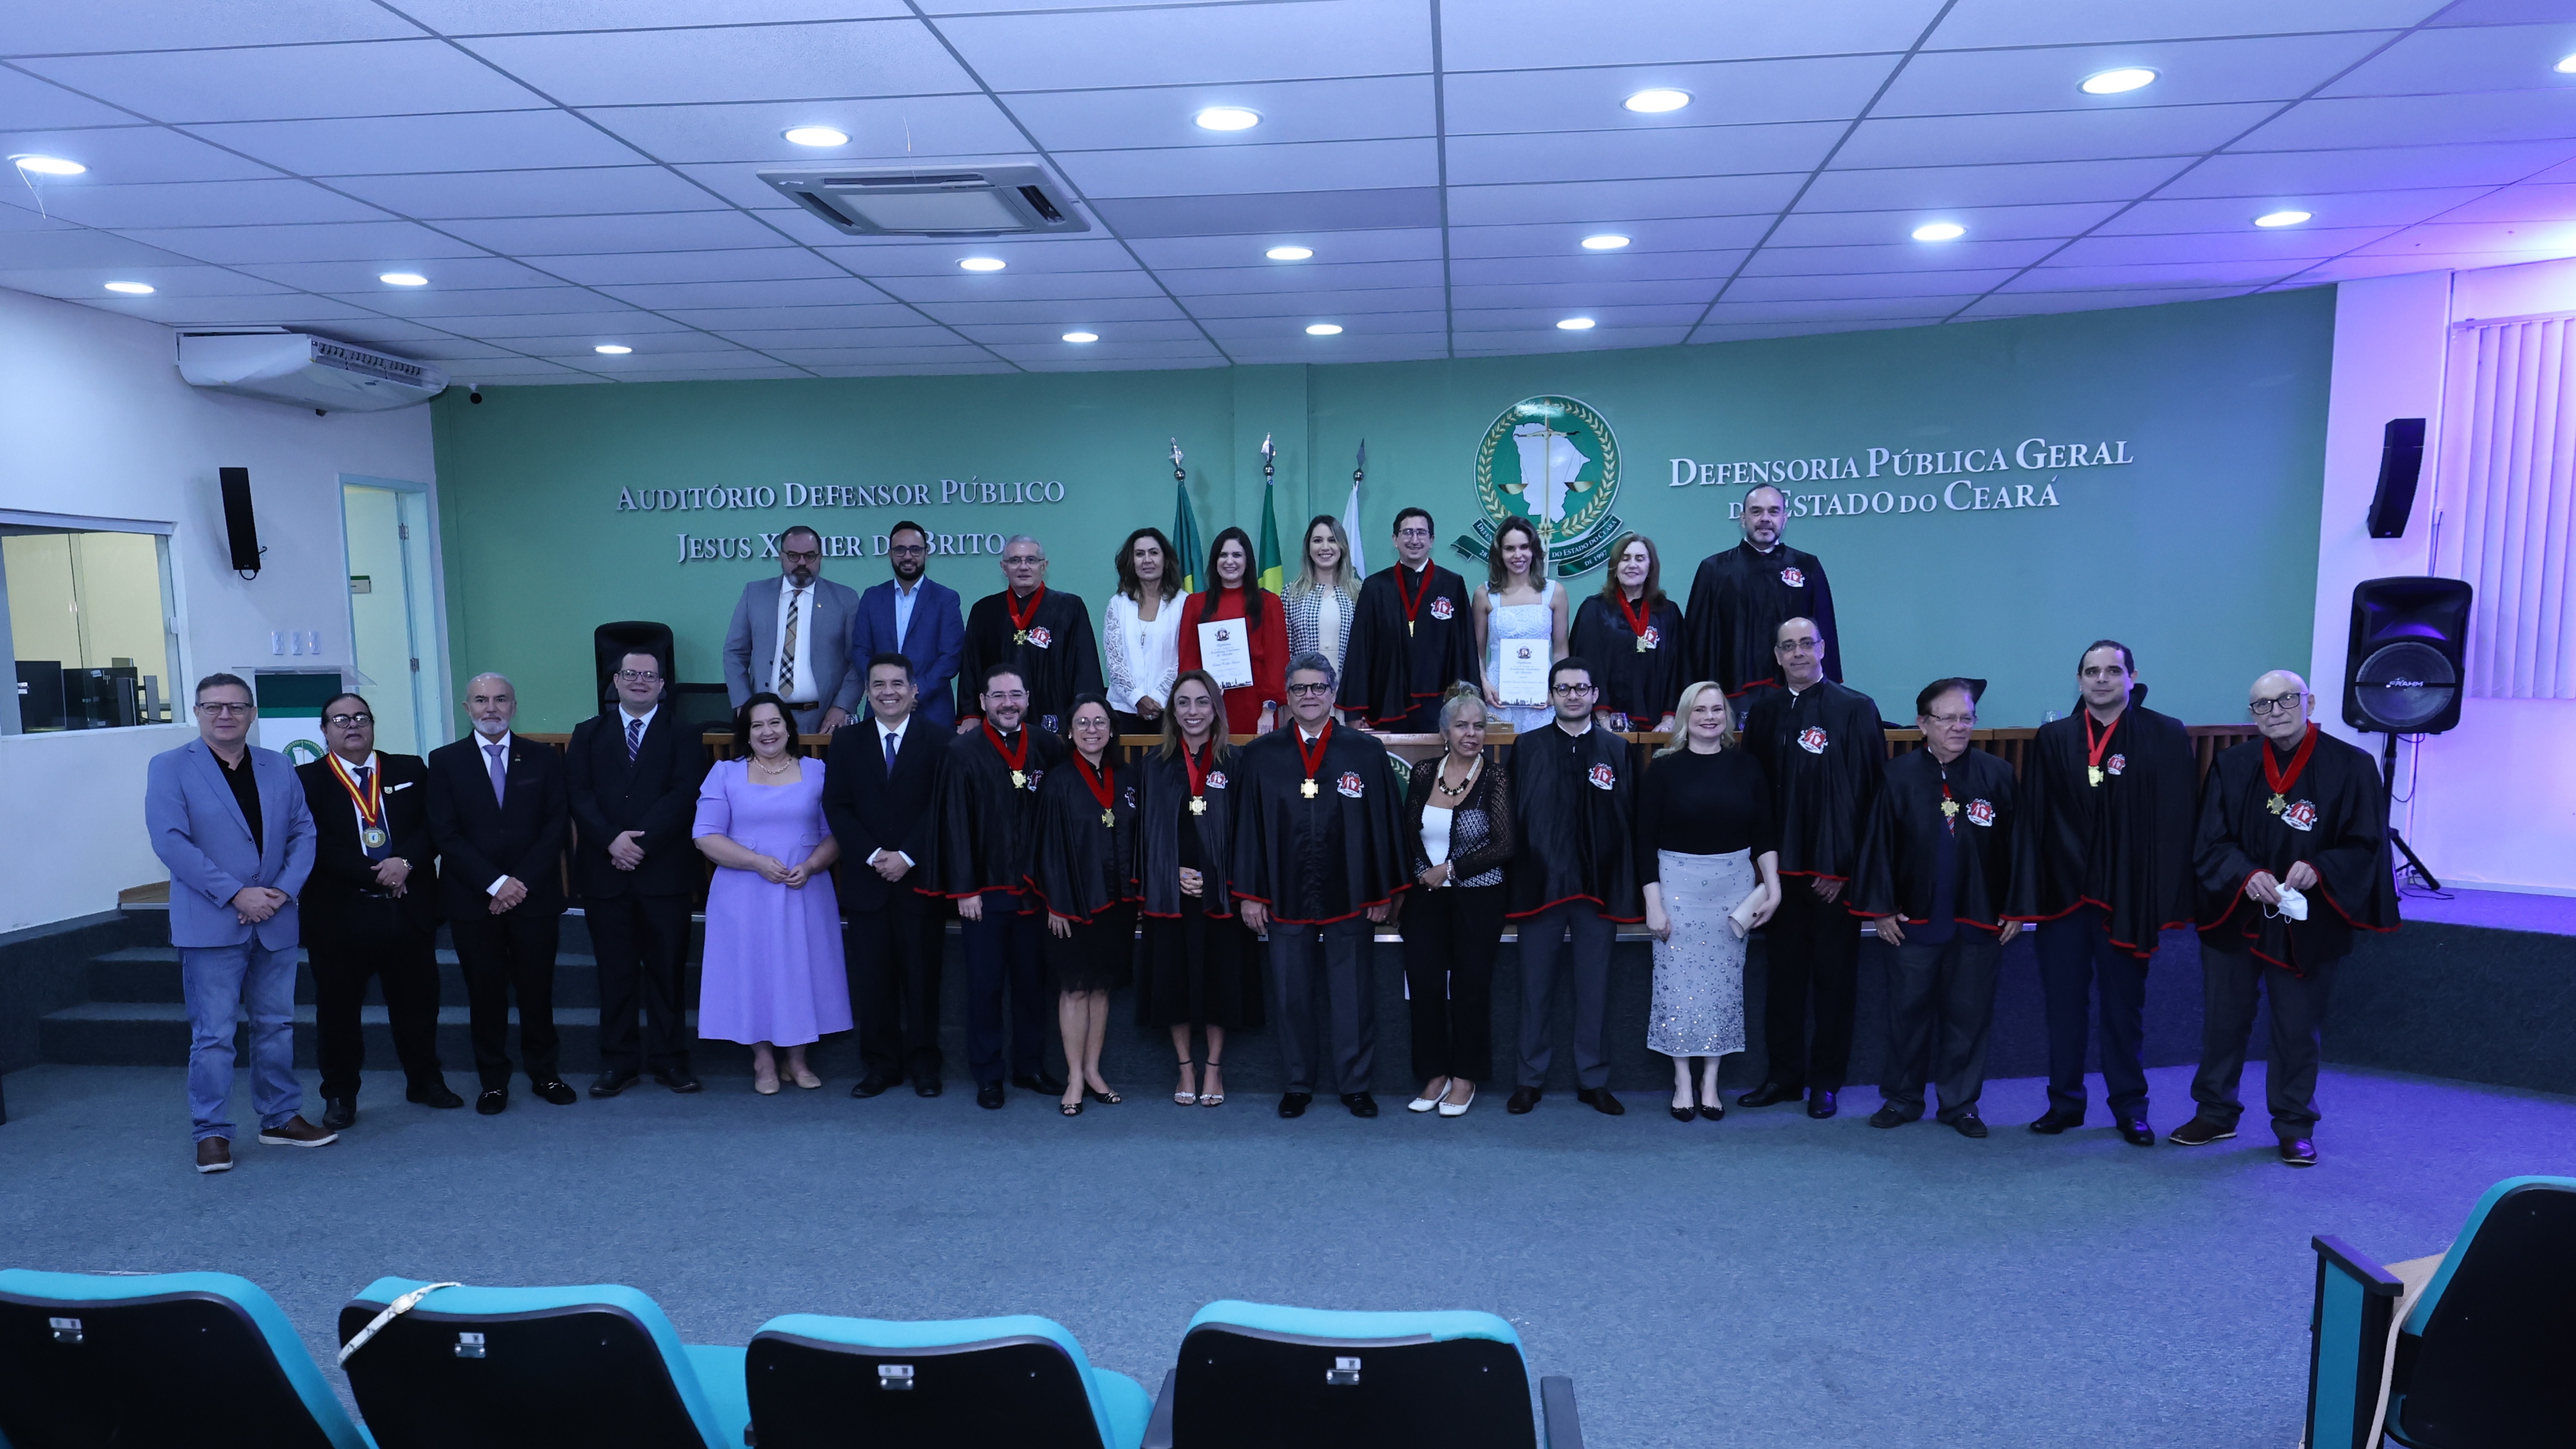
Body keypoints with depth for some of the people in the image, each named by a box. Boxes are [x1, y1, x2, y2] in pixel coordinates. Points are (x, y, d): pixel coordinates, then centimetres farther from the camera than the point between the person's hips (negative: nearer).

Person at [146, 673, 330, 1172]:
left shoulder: (279, 767, 9)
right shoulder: (169, 768, -4)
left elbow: (303, 832, 7)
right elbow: (170, 841, -13)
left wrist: (285, 890, -9)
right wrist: (235, 894, -18)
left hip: (275, 922, 4)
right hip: (211, 924, -4)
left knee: (276, 1026, 12)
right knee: (213, 1035, -1)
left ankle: (281, 1118, 23)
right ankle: (211, 1132, 10)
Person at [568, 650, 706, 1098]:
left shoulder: (682, 735, 6)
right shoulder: (589, 734, 13)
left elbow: (684, 794, -6)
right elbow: (578, 793, 1)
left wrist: (641, 840, -15)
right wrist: (612, 840, -13)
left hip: (665, 871, -1)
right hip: (604, 872, 2)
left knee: (666, 968, 4)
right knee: (615, 970, 6)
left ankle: (668, 1057, 13)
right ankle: (618, 1061, 15)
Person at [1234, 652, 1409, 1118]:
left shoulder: (1366, 752, 1)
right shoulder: (1261, 755, 3)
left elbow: (1382, 824, 1)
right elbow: (1249, 826, 3)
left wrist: (1382, 893, 0)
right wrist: (1249, 894, -1)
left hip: (1349, 897, -1)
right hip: (1285, 899, 1)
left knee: (1352, 995, 6)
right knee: (1292, 995, 9)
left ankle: (1354, 1083, 21)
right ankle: (1298, 1083, 24)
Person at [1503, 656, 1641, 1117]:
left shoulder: (1617, 750, 5)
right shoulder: (1527, 747, 4)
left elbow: (1631, 820, 2)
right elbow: (1513, 815, 1)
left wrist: (1630, 887, -3)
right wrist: (1515, 878, -4)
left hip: (1598, 887, 1)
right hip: (1540, 885, 0)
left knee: (1594, 987, 9)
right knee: (1536, 986, 7)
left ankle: (1593, 1080, 21)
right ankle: (1531, 1079, 19)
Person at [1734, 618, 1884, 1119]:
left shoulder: (1855, 709, -5)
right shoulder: (1763, 710, 7)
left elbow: (1866, 791, -8)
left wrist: (1842, 865, -11)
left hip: (1834, 870, -3)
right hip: (1781, 866, 3)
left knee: (1834, 975, 6)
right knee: (1783, 971, 10)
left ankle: (1826, 1080, 19)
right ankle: (1783, 1074, 22)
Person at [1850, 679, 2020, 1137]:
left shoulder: (1997, 774, -3)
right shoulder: (1900, 775, -6)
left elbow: (2015, 844, 1)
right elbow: (1878, 843, -3)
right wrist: (1880, 909, -4)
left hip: (1978, 921, 1)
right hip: (1913, 918, -1)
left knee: (1968, 1014, 10)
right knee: (1908, 1011, 10)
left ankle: (1961, 1102, 25)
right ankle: (1902, 1097, 25)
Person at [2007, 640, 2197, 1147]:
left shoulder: (2166, 737, 0)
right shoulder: (2052, 739, 4)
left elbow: (2175, 822, -4)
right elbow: (2032, 820, 2)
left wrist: (2168, 897, -10)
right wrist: (2028, 894, -4)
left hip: (2127, 896, -1)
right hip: (2062, 892, 2)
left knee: (2124, 1005, 10)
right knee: (2063, 1003, 9)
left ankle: (2130, 1107, 24)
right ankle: (2065, 1101, 23)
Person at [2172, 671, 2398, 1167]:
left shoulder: (2351, 767, -4)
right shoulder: (2232, 766, 2)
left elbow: (2365, 846, -5)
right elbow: (2210, 844, -1)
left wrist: (2319, 869, -22)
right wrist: (2247, 874, -19)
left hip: (2306, 925, -2)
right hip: (2234, 917, 2)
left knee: (2298, 1029, 7)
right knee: (2223, 1019, 11)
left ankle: (2295, 1126, 23)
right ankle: (2216, 1113, 26)